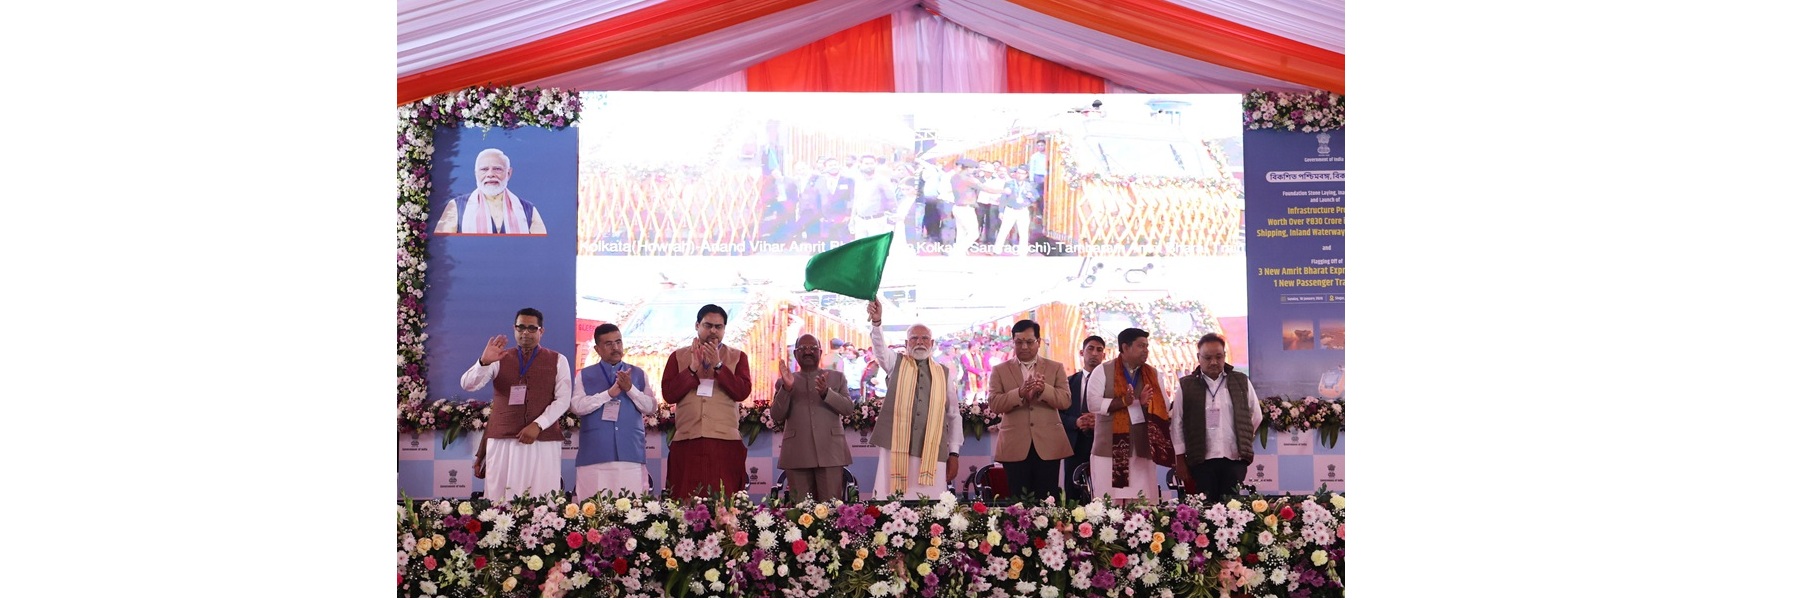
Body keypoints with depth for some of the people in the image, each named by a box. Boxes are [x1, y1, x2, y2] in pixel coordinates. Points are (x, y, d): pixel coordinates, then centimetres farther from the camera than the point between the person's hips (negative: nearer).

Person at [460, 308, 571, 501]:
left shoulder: (557, 361, 9)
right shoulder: (499, 359, 11)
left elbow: (562, 400, 1)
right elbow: (468, 385, 0)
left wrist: (537, 425, -13)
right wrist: (484, 362, -20)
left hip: (543, 442, -1)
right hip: (502, 441, 1)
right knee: (501, 503, -3)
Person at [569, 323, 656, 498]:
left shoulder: (638, 374, 14)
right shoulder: (585, 376, 11)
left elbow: (651, 407, 5)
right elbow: (576, 406, -4)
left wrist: (630, 389, -10)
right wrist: (609, 393, -13)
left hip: (630, 453, 1)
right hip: (594, 455, -1)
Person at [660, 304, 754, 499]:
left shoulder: (737, 357, 13)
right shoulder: (678, 357, 15)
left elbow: (742, 392, -2)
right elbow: (668, 394, 2)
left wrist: (718, 365, -8)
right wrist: (693, 368, -7)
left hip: (725, 442, 0)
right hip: (686, 442, 1)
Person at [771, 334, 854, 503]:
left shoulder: (837, 377, 15)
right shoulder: (784, 382, 15)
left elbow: (848, 408, 3)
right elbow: (776, 416, 3)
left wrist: (826, 392, -15)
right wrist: (787, 388, -13)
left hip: (830, 452, 0)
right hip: (797, 455, 0)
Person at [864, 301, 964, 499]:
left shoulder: (943, 374, 13)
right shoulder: (896, 364, 11)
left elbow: (954, 416, 14)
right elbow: (879, 346, -11)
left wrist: (954, 453, 7)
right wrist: (876, 322, -31)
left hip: (932, 454, 1)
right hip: (896, 450, -1)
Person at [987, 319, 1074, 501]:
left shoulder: (1055, 368, 10)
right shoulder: (1000, 370, 9)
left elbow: (1065, 401, -1)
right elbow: (994, 404, -3)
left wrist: (1044, 389, -20)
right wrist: (1020, 393, -20)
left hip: (1048, 445, 0)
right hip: (1015, 446, 0)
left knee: (1047, 500, 1)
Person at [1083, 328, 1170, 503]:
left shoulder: (1152, 374, 13)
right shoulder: (1103, 371, 1)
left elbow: (1164, 407, 9)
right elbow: (1093, 404, -8)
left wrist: (1146, 403, -11)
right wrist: (1124, 401, -17)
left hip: (1142, 449, 3)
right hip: (1110, 448, -3)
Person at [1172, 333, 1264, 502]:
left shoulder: (1241, 382, 8)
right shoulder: (1186, 386, 3)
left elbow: (1256, 416, 17)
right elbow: (1176, 424, 4)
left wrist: (1242, 439, 14)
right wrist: (1180, 460, 2)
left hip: (1235, 459, 1)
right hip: (1201, 460, -1)